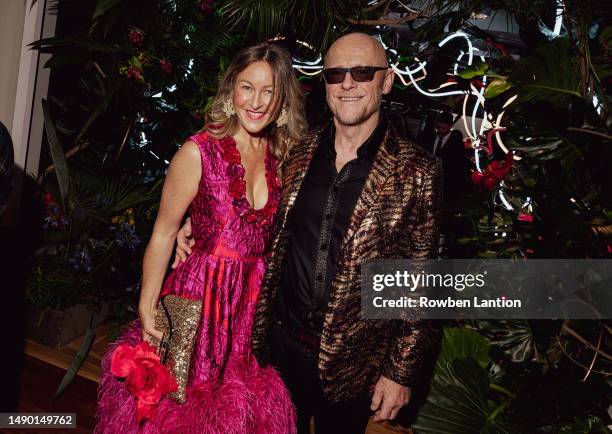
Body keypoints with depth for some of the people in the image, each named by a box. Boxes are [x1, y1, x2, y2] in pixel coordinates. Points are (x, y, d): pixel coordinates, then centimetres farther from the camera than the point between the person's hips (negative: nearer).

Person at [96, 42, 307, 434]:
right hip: (199, 297, -4)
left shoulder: (284, 155, 1)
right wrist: (147, 309, -11)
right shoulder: (199, 152, -12)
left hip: (255, 302, 4)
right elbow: (163, 234, -9)